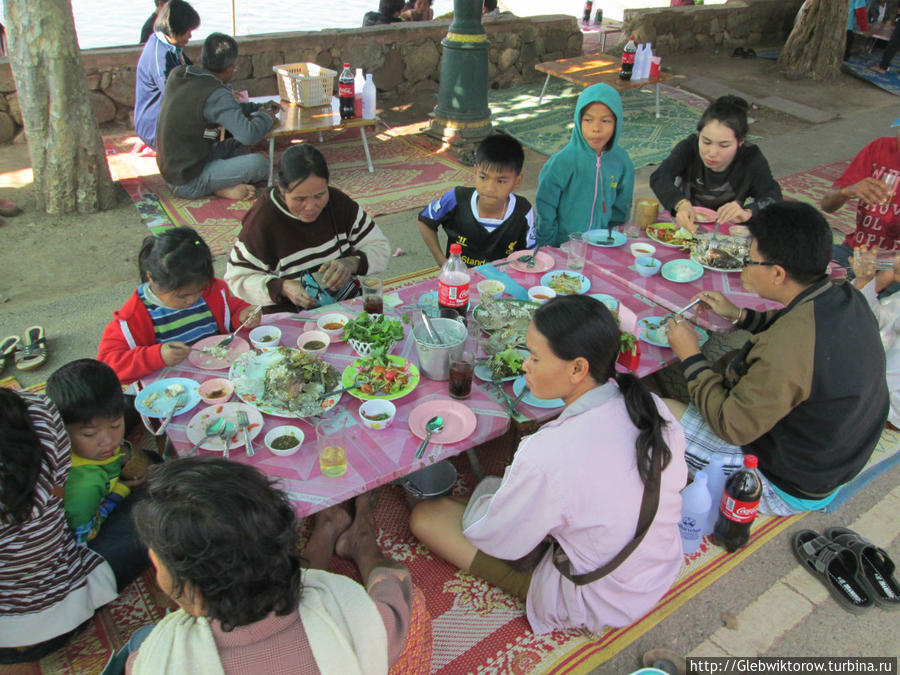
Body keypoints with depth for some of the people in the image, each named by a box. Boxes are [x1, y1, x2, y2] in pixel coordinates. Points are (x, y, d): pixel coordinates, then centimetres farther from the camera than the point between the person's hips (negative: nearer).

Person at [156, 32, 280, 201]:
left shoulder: (177, 74, 5)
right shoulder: (216, 94, -22)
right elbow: (249, 135, -28)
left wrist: (258, 107, 19)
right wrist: (265, 116, -6)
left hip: (169, 170, 9)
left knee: (238, 146, 19)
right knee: (260, 163, -15)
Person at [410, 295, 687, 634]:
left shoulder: (547, 456, -37)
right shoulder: (653, 406, -17)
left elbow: (491, 537, -20)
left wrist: (485, 491, 4)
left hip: (597, 607, -6)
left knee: (426, 516, -3)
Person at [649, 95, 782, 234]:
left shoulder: (751, 159, -12)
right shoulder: (689, 147, -12)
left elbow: (773, 196, -21)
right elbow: (660, 177, -27)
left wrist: (747, 212, -44)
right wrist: (681, 204, -46)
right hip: (684, 223, 0)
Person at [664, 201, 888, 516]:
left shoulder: (786, 349, -38)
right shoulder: (846, 298, -10)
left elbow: (732, 427, -26)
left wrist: (691, 357, -16)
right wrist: (740, 315, 9)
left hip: (789, 489, -9)